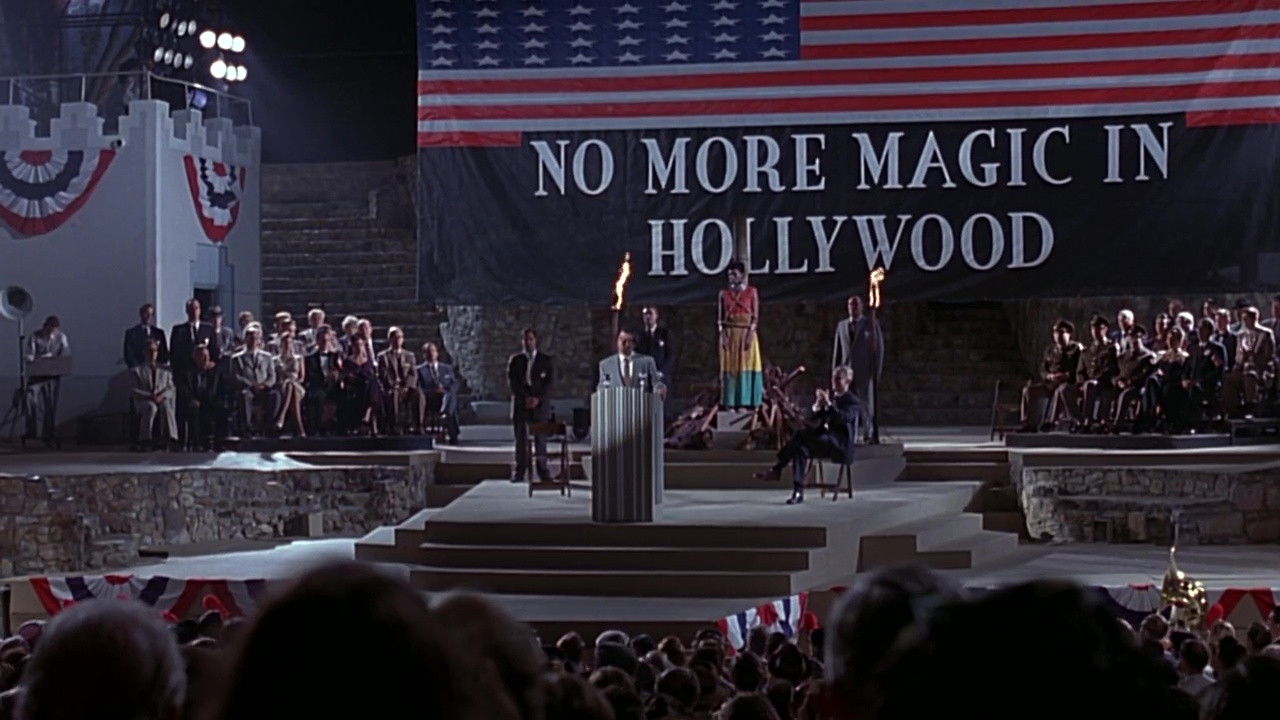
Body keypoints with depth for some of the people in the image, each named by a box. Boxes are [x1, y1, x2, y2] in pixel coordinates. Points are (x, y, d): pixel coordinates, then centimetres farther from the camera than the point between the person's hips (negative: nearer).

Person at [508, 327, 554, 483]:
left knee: (540, 439, -4)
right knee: (521, 439, -3)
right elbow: (512, 382, 2)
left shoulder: (546, 360, 9)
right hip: (520, 404, 0)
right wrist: (525, 398, -10)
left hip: (539, 404, 0)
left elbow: (550, 381, 2)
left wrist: (537, 398, -10)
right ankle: (520, 472, -2)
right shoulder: (515, 360, 10)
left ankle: (543, 471, -2)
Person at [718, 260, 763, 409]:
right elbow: (720, 318, 5)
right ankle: (730, 403, 1)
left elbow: (755, 317, -1)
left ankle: (746, 403, -1)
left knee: (747, 367, -3)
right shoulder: (724, 293, 8)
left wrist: (750, 334, -12)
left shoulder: (751, 292, 3)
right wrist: (722, 334, -8)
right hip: (729, 335, 2)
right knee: (729, 368, -1)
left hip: (747, 334, -2)